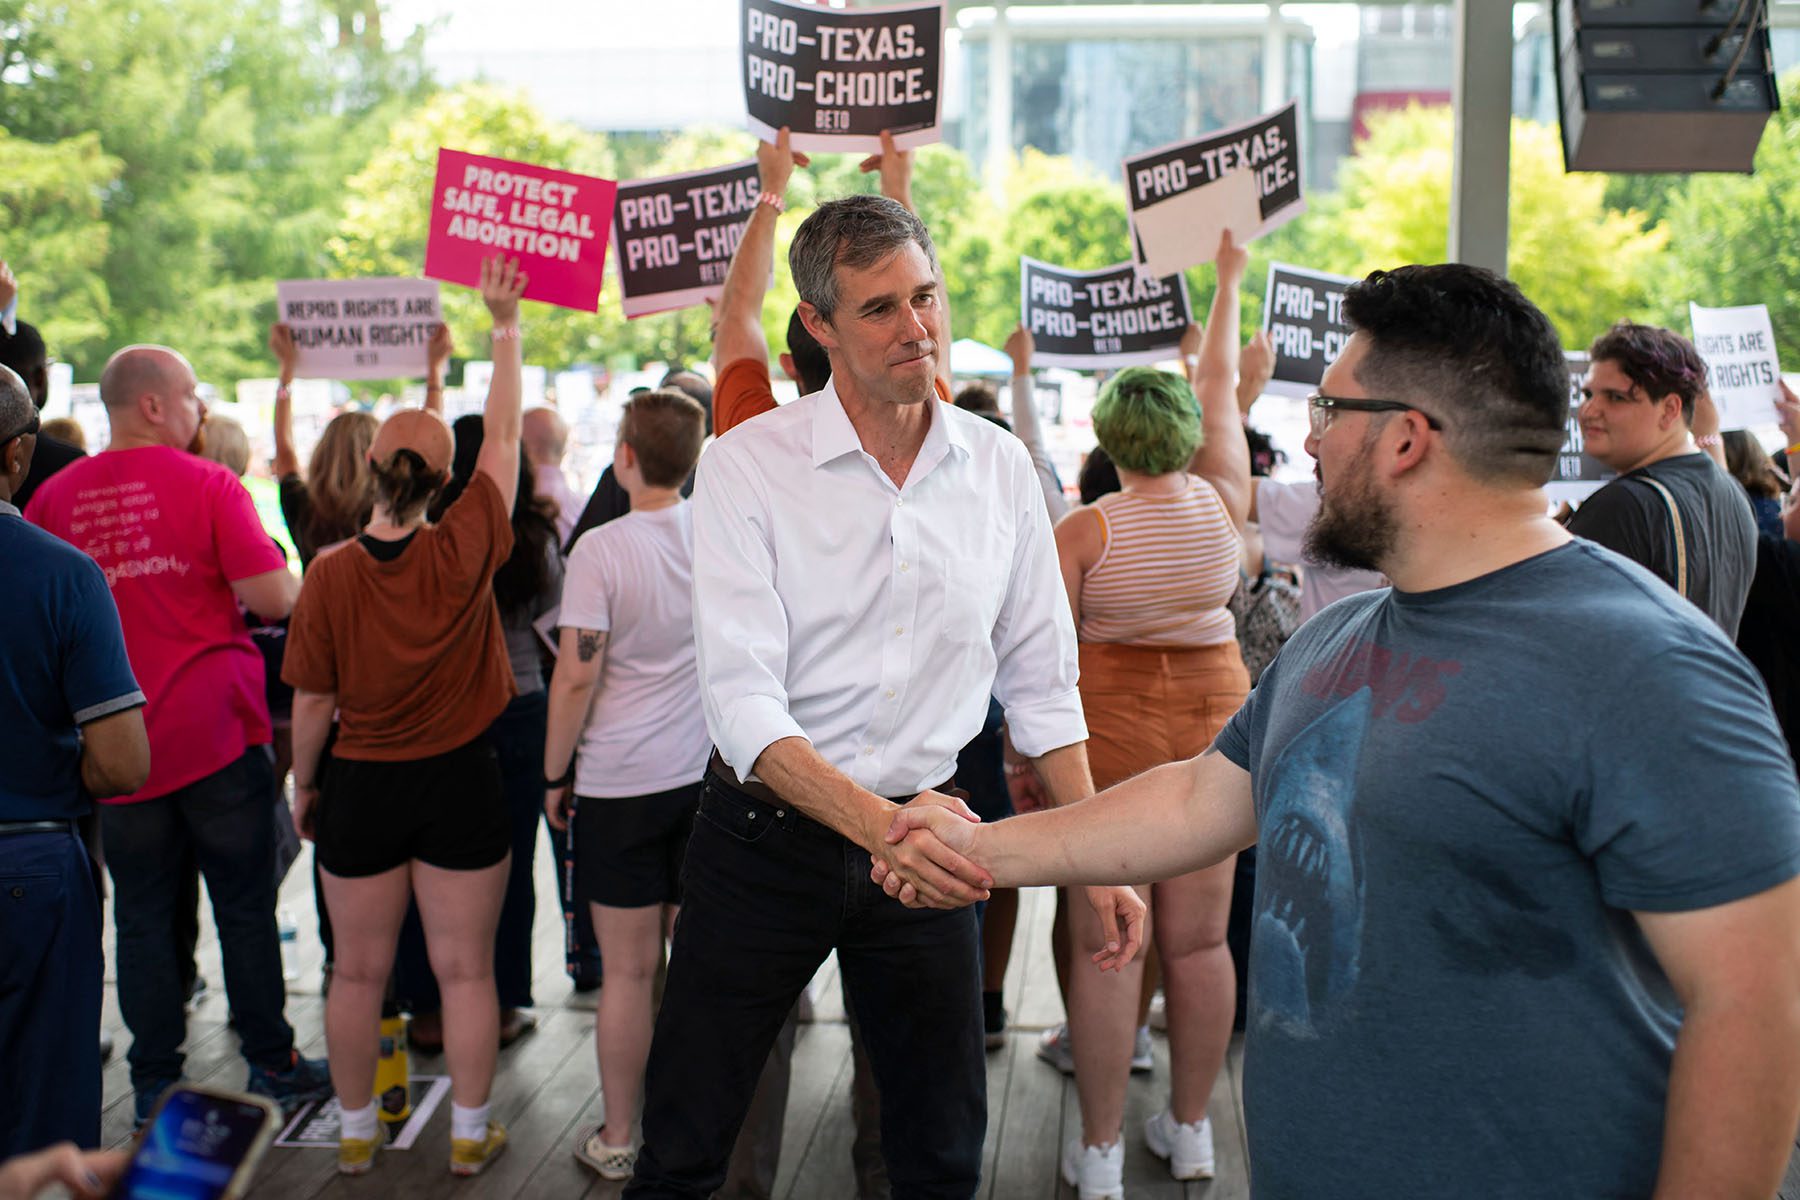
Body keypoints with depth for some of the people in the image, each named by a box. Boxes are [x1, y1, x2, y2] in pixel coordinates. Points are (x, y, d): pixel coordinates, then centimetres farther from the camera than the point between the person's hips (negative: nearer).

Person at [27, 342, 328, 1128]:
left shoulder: (55, 497, 3)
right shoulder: (207, 485, -8)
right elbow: (273, 596, -14)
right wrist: (288, 587, 8)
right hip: (216, 734, -3)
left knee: (142, 916, 10)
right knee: (245, 906, 9)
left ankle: (154, 1085, 15)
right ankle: (271, 1065, 18)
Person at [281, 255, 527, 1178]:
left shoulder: (332, 572, -12)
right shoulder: (466, 550, -13)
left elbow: (312, 701, -6)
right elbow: (503, 435, -3)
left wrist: (303, 785, 11)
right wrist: (504, 326, 6)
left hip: (362, 786, 1)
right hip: (459, 783, 0)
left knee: (358, 971, 13)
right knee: (465, 968, 9)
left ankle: (356, 1130, 26)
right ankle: (470, 1134, 18)